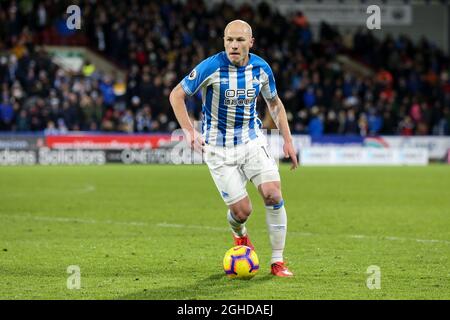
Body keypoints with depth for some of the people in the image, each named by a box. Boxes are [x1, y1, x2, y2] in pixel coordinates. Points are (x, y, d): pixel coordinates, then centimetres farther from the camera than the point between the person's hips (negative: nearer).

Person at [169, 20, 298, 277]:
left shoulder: (261, 68, -4)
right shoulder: (211, 67, -17)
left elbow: (274, 102, 13)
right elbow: (176, 95, -8)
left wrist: (288, 140, 8)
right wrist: (190, 132, -17)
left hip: (252, 140, 3)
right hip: (219, 148, -3)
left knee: (273, 195, -15)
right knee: (242, 210, -7)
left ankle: (278, 261, -2)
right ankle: (240, 235, 34)